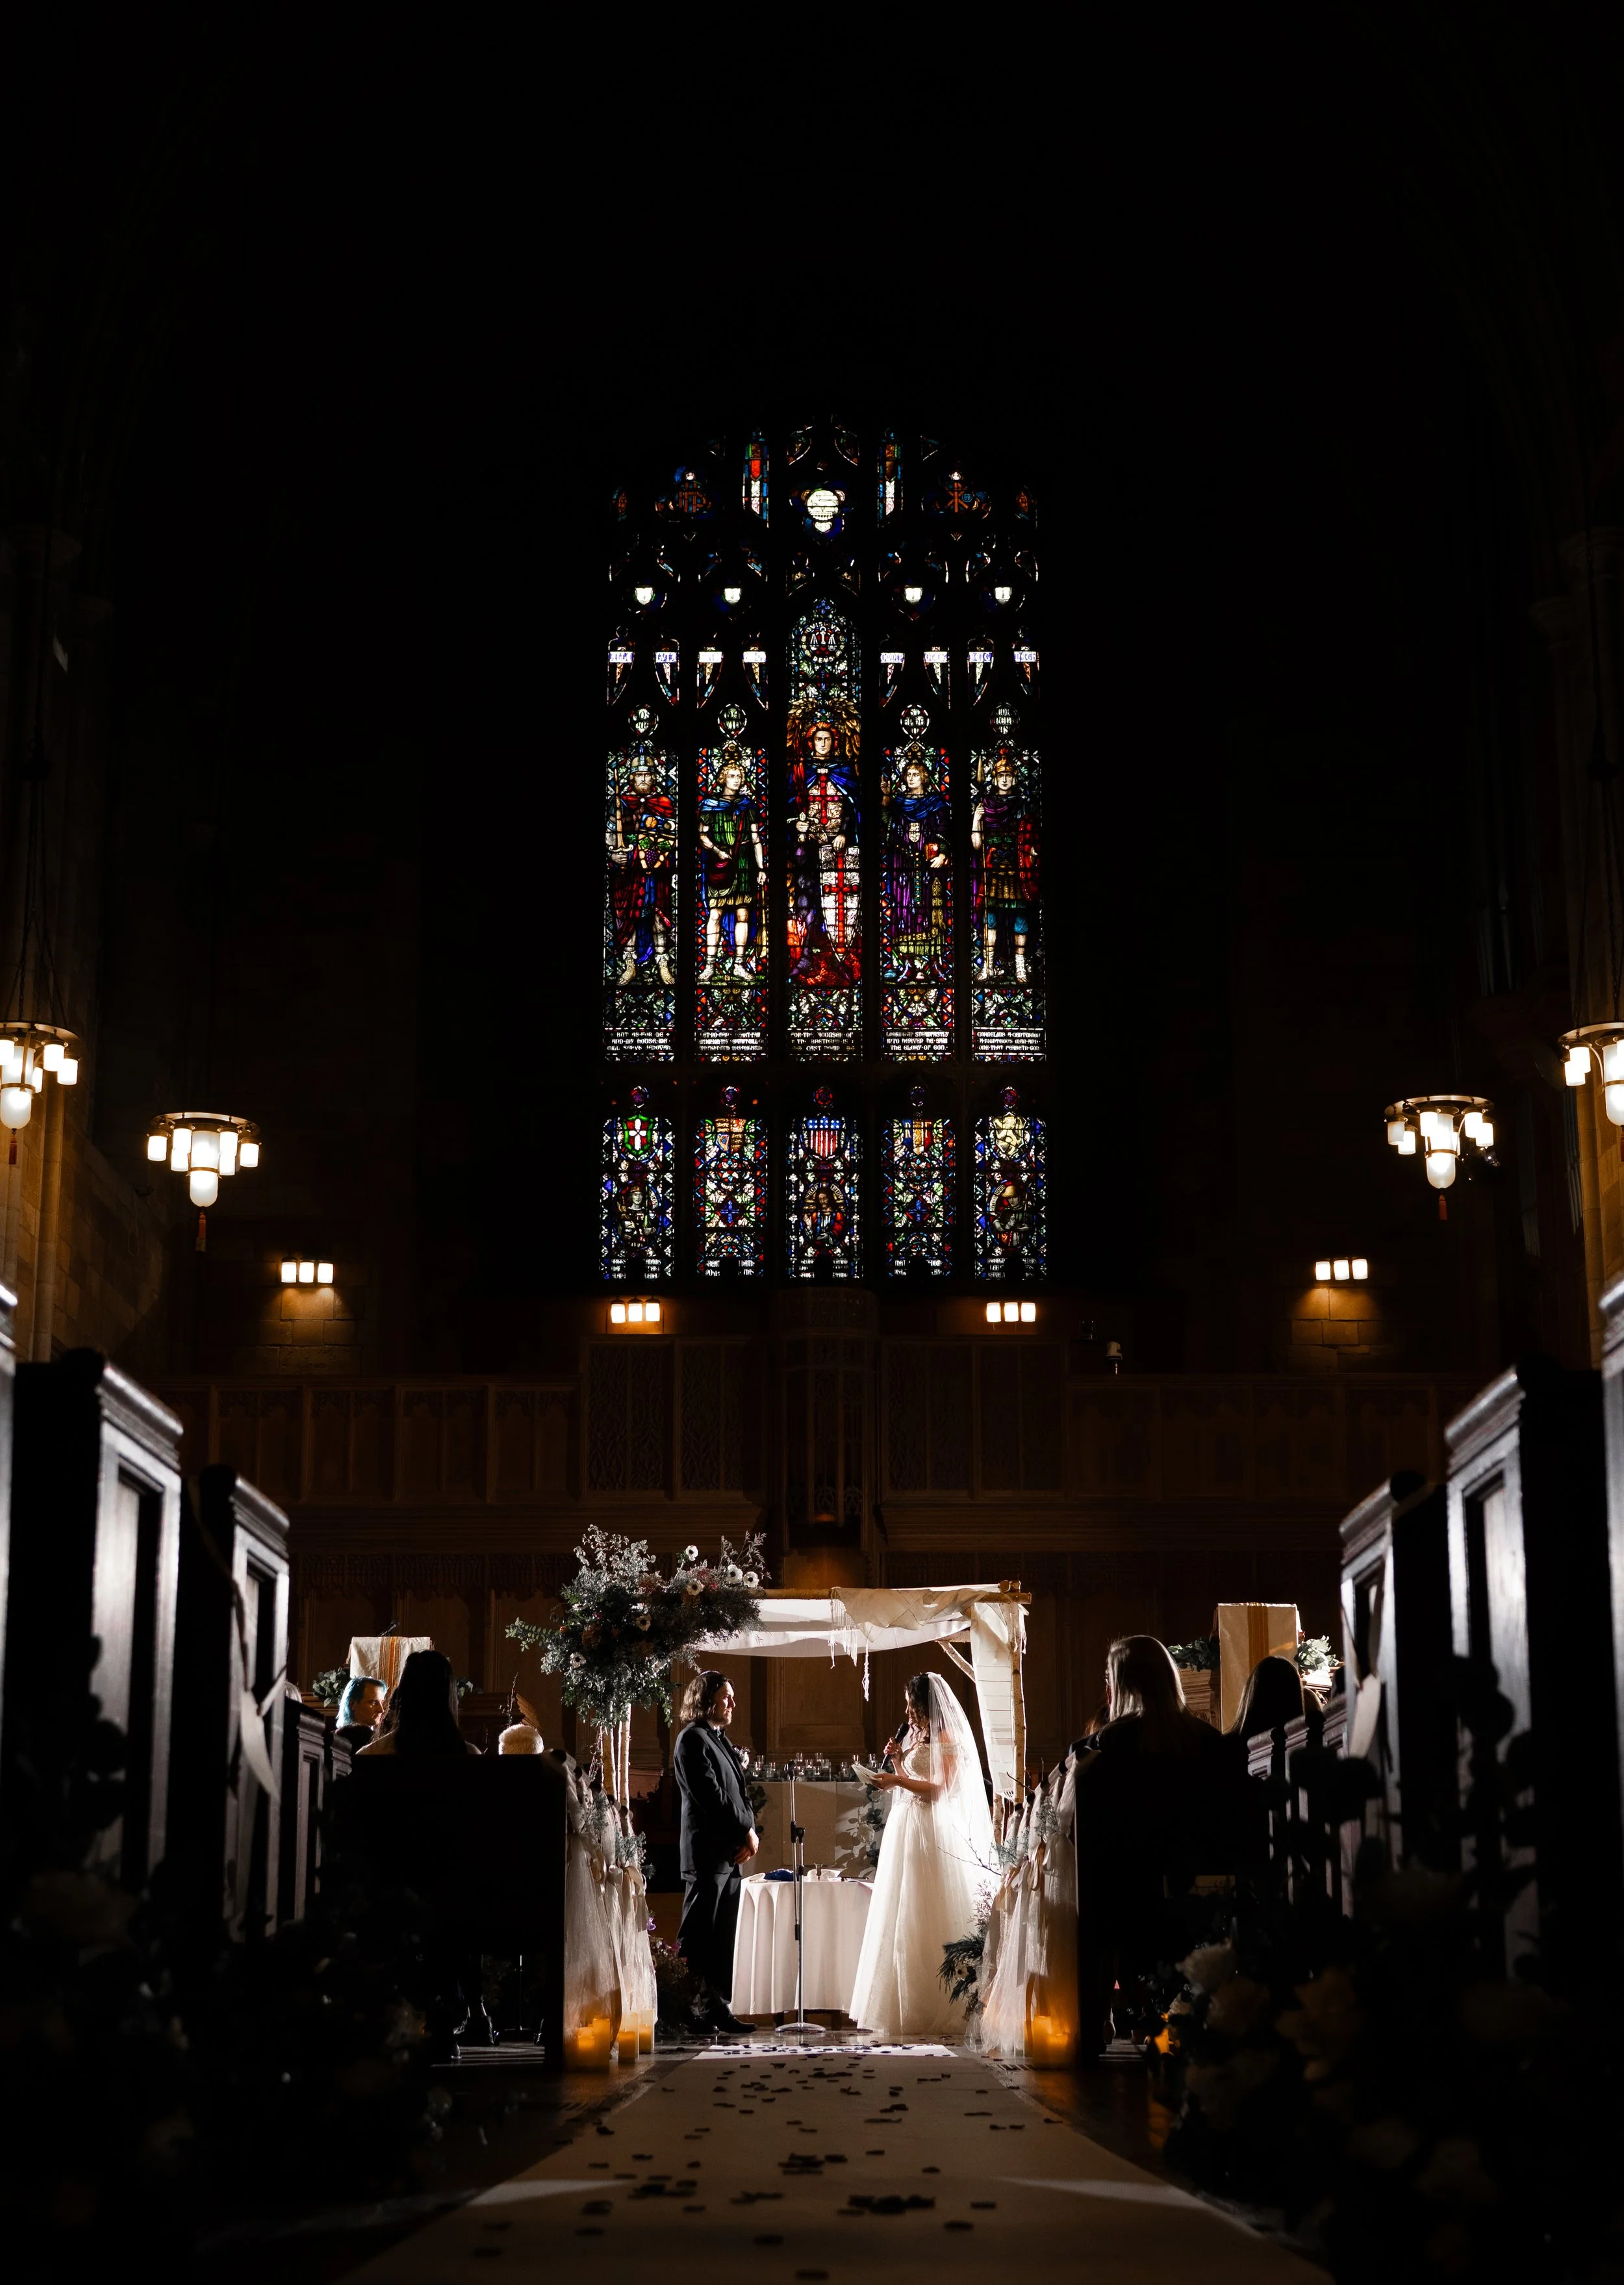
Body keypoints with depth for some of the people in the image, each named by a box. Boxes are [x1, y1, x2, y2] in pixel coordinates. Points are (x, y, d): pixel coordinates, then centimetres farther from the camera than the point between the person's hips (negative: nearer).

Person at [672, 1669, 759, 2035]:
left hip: (730, 1852, 9)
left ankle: (719, 2010, 13)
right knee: (697, 1939, -6)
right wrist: (746, 1833, -9)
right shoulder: (692, 1739, -9)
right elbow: (712, 1797, -16)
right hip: (707, 1853, -9)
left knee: (722, 1939, 10)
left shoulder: (720, 1739, 19)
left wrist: (750, 1833, 1)